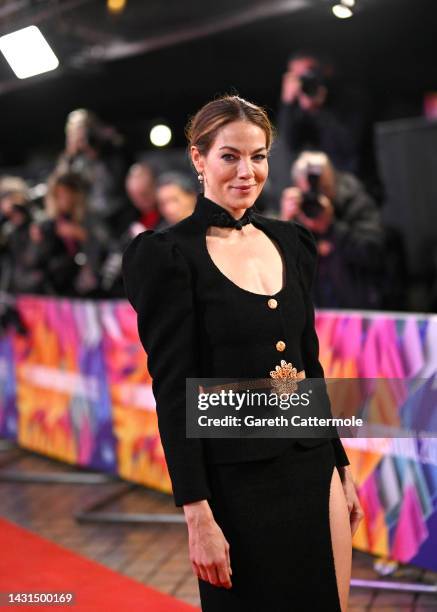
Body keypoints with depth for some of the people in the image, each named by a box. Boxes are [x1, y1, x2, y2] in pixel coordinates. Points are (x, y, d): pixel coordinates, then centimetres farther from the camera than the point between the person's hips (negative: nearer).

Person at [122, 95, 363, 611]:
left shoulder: (291, 241, 8)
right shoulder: (169, 254, -10)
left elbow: (310, 365, 13)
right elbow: (173, 390, -13)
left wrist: (341, 464, 13)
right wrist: (197, 514, -16)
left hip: (315, 469, 6)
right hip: (238, 481, -5)